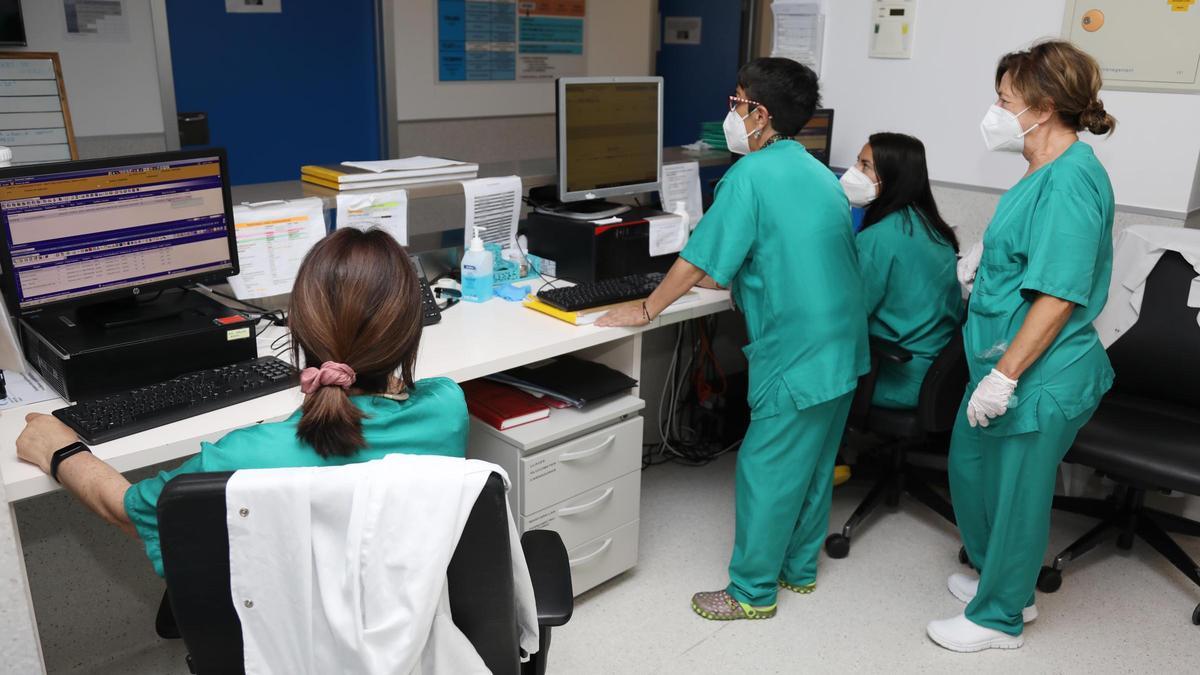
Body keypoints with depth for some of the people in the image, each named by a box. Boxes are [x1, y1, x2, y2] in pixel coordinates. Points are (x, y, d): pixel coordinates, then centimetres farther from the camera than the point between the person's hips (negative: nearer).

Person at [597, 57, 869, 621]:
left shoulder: (751, 174, -14)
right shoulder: (818, 173, 12)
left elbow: (698, 258, -13)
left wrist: (646, 310, -2)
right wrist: (717, 278, 24)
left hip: (796, 356, -9)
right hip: (841, 348, 9)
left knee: (766, 470, 2)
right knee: (814, 463, 19)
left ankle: (752, 592, 15)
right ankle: (799, 568, 34)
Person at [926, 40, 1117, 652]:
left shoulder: (1071, 181, -21)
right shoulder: (1048, 174, 11)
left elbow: (1059, 296, -25)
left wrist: (1005, 376, -24)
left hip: (1039, 380, -10)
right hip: (1005, 364, 10)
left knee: (1014, 495, 6)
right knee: (970, 468, 22)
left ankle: (998, 618, 26)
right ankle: (1003, 579, 42)